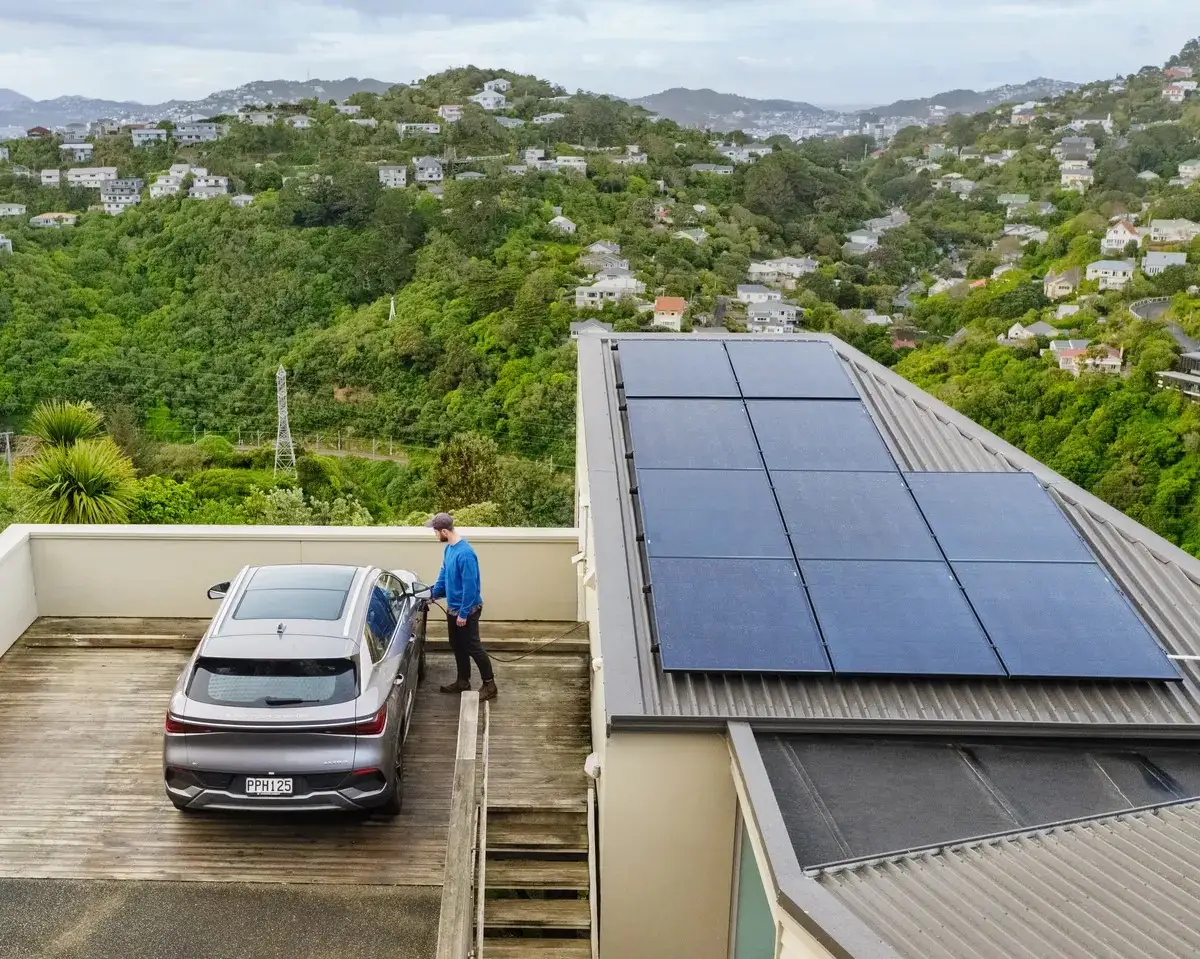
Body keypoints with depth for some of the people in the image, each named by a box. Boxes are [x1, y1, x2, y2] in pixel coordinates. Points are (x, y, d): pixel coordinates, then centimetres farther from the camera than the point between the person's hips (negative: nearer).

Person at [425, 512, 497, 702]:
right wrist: (433, 592, 22)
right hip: (453, 608, 9)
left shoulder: (465, 553, -27)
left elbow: (470, 586, -26)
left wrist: (464, 613, -22)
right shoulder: (449, 548, 3)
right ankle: (463, 681, 30)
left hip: (467, 610, -9)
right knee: (457, 646, 17)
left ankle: (489, 684, 7)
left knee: (473, 647, -2)